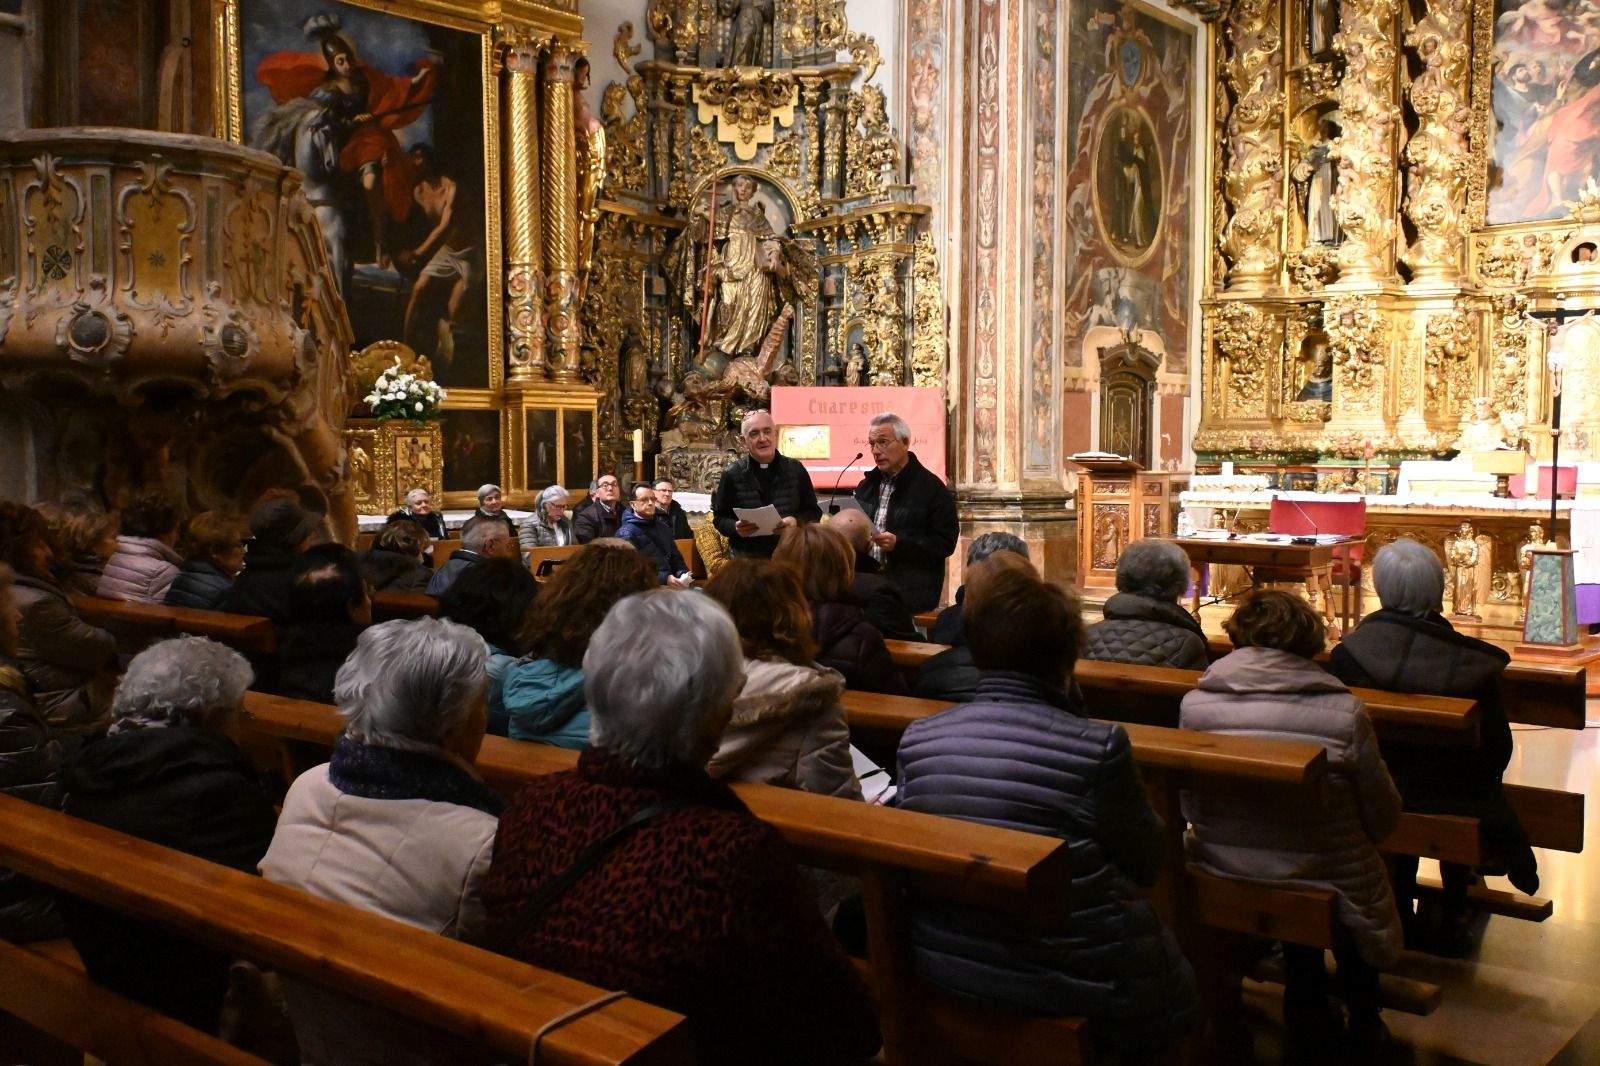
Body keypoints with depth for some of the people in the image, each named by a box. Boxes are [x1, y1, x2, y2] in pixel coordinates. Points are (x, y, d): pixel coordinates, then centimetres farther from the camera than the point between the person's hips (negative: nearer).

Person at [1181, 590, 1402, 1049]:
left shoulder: (1195, 704, -13)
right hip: (1330, 886, -2)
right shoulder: (1344, 713, -19)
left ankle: (1306, 1011, 47)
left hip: (1221, 878, 2)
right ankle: (1363, 1023, 45)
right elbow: (1383, 817, -6)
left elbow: (1190, 809, -1)